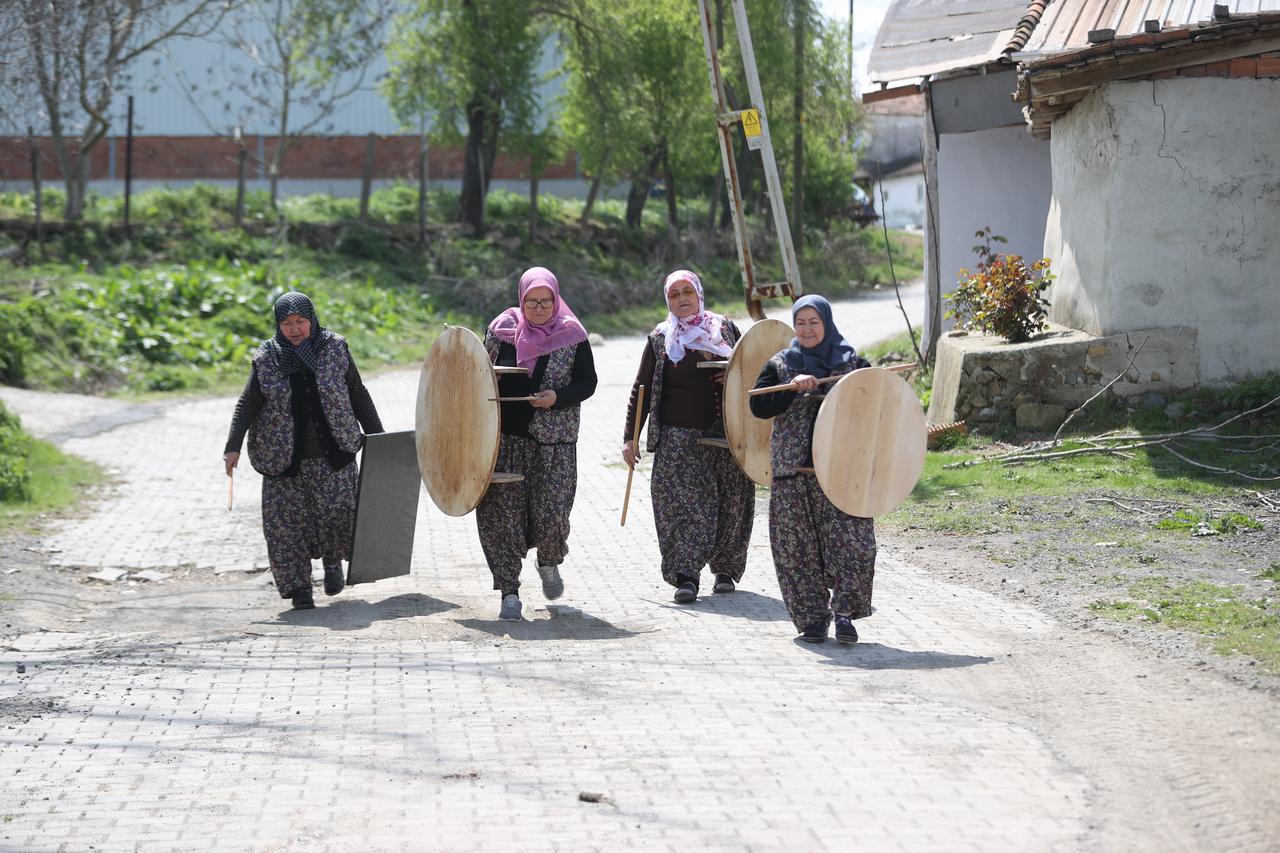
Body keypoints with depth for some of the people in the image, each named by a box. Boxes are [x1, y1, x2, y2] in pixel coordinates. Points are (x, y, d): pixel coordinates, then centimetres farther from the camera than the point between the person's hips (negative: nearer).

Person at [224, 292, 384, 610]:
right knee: (287, 521, -4)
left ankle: (333, 562, 15)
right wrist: (233, 447, -6)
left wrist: (376, 437, 9)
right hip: (284, 458, 0)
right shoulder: (267, 358, 2)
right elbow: (247, 405, 4)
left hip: (332, 453, 0)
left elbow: (358, 395, 10)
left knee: (339, 510, -13)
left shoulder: (335, 349, 3)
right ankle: (299, 587, 5)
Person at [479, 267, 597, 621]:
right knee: (501, 511, -5)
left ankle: (549, 563, 29)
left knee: (551, 512, -5)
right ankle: (509, 591, 1)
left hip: (554, 439, -1)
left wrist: (557, 398, -15)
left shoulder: (572, 335, 0)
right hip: (505, 435, 1)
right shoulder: (502, 328, 3)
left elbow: (587, 383, 2)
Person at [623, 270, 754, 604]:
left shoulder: (725, 328, 10)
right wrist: (630, 437, 3)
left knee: (730, 503, 3)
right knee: (683, 503, -11)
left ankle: (725, 569, 19)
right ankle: (686, 576, -14)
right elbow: (642, 389, 8)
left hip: (726, 434, 2)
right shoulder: (660, 338, 7)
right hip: (679, 436, -2)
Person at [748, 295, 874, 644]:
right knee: (798, 548, 0)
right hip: (793, 472, 1)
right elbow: (757, 406, -2)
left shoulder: (852, 363, 8)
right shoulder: (779, 366, 10)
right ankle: (812, 617, 9)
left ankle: (845, 613, -2)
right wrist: (794, 389, -16)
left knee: (851, 542, -11)